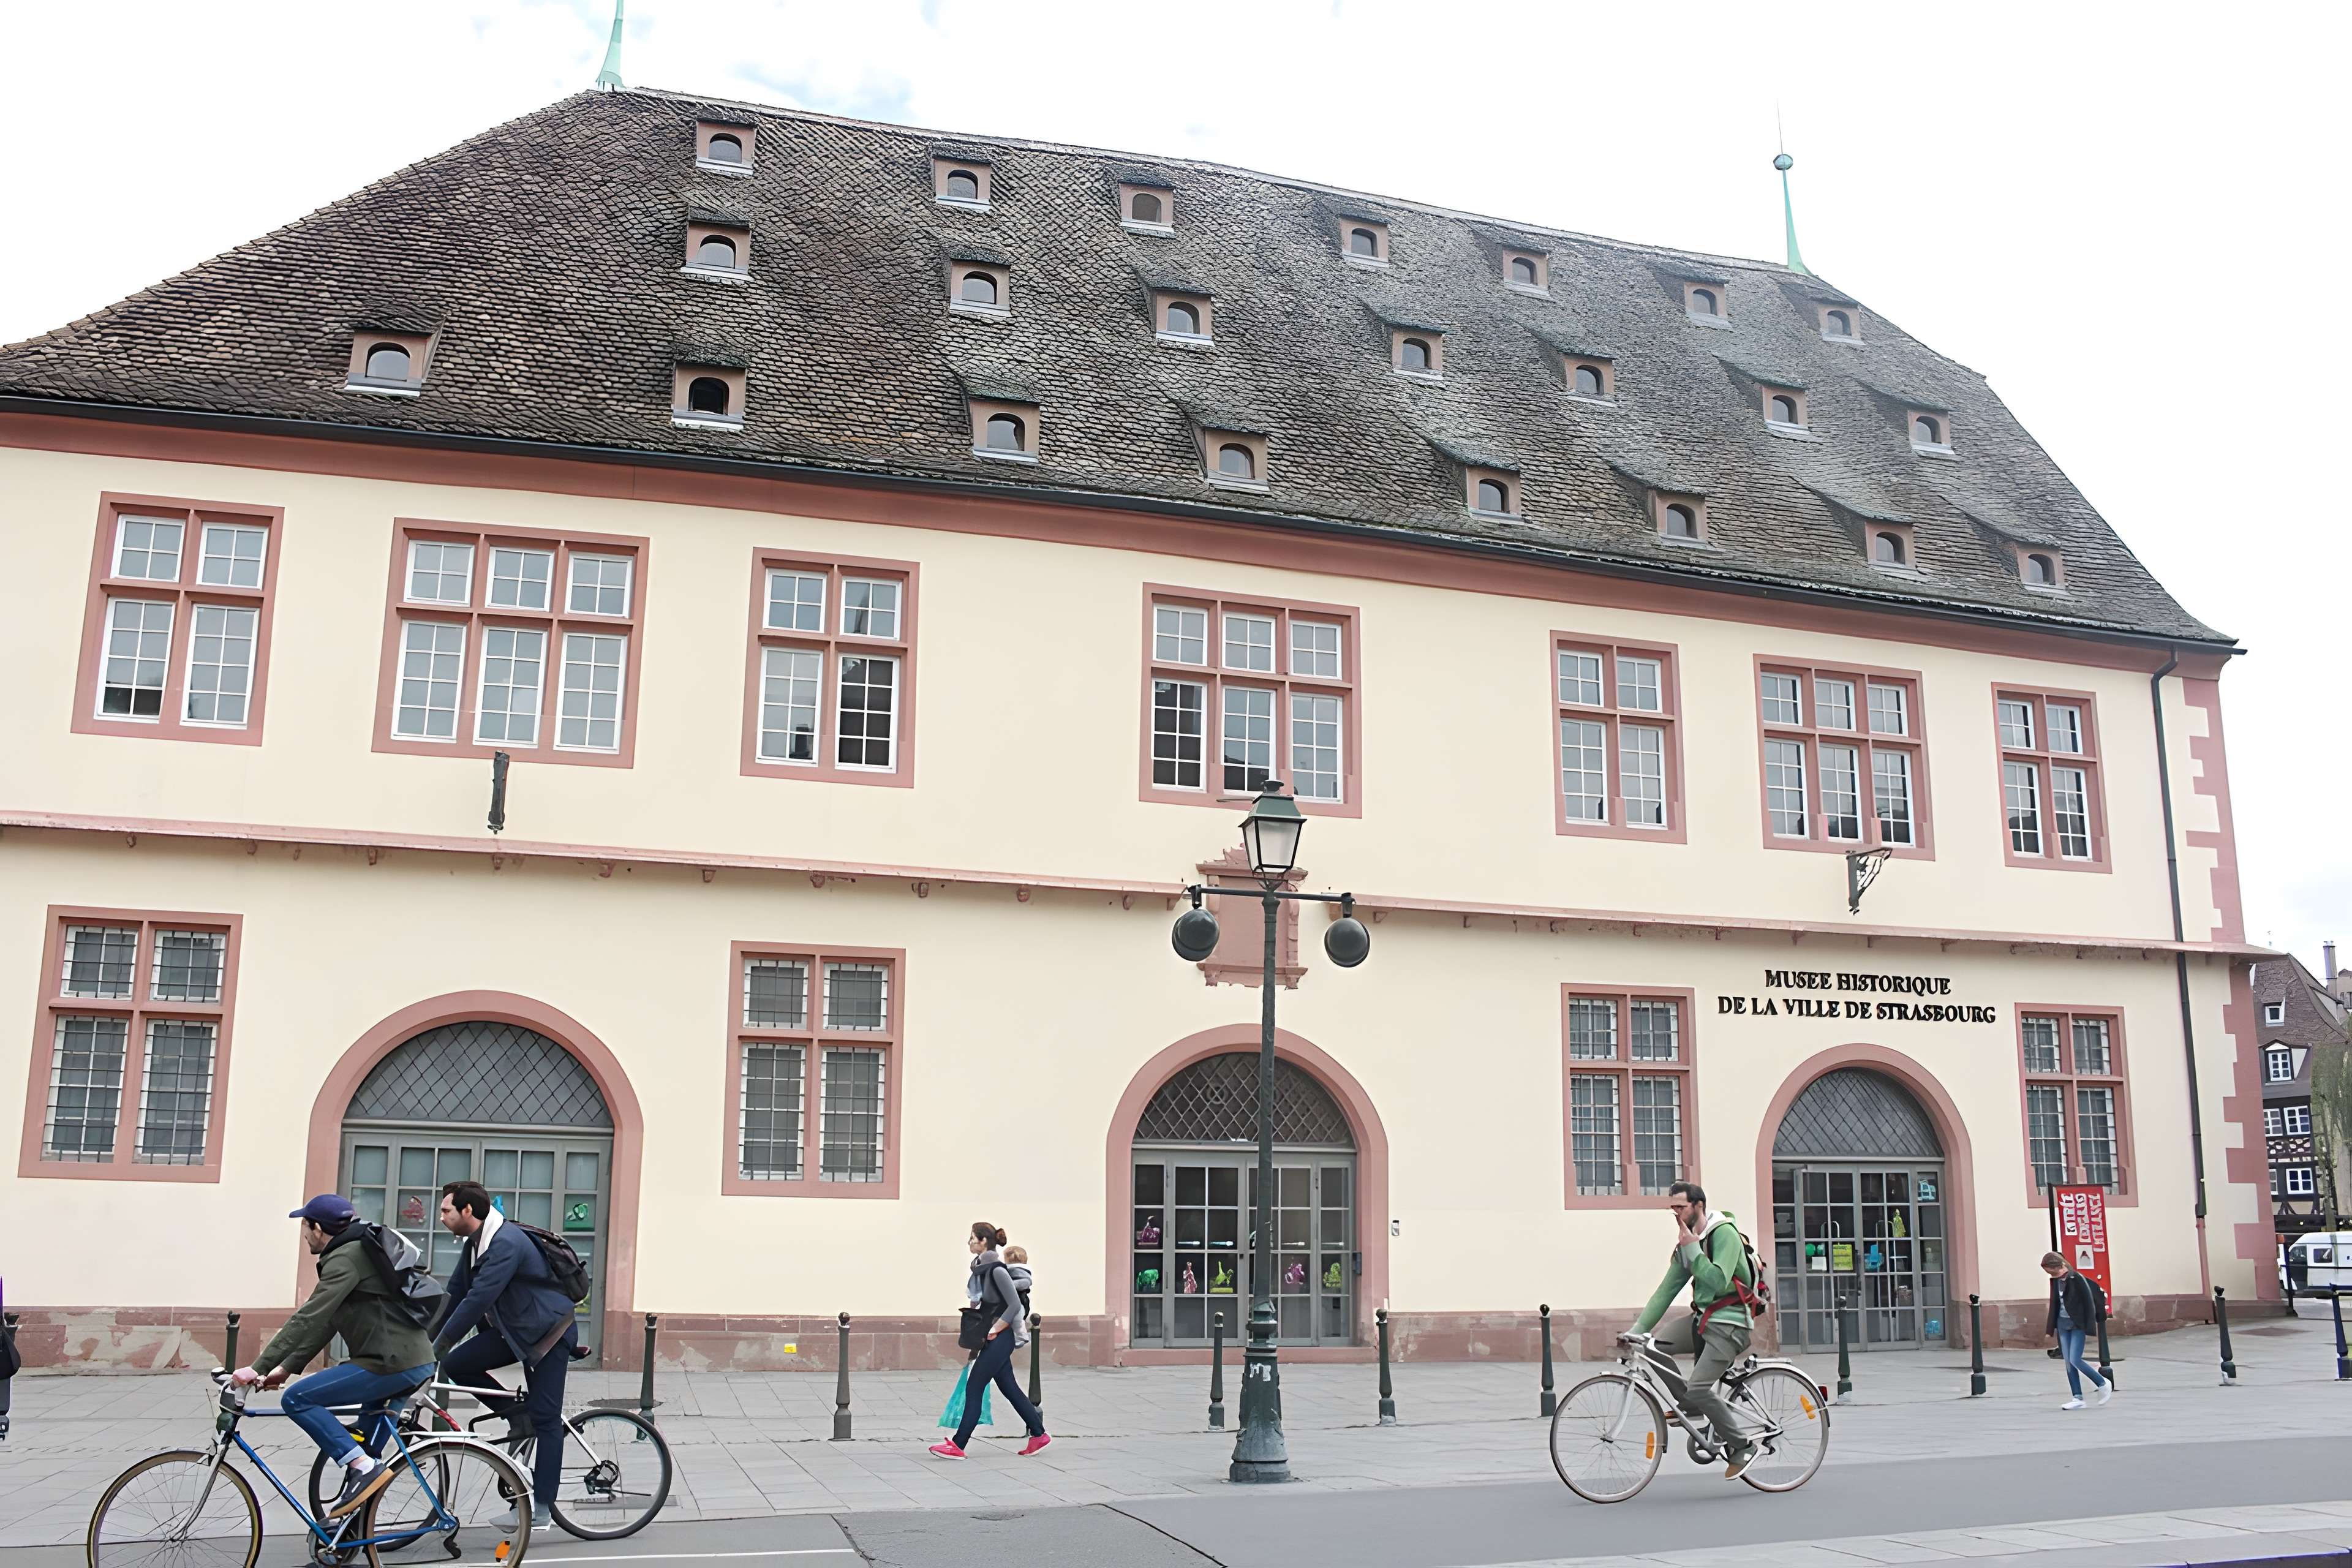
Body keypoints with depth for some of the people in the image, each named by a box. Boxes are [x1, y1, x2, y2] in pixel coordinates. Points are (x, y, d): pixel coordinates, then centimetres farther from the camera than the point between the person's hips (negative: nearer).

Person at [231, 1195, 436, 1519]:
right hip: (415, 1360, 10)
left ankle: (363, 1467, -12)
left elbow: (307, 1320, -18)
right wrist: (286, 1367, 18)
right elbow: (324, 1324, 23)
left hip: (393, 1364, -10)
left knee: (297, 1399, -8)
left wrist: (259, 1367, -16)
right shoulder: (354, 1252, 22)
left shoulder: (346, 1258, -10)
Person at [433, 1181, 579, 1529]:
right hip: (513, 1329, 9)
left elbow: (478, 1299, -30)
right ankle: (518, 1416, 6)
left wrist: (438, 1347, -29)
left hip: (549, 1332, -9)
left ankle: (542, 1509, -3)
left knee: (545, 1418, -8)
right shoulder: (475, 1245, 5)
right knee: (456, 1365, -8)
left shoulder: (507, 1243, -25)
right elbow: (455, 1295, 9)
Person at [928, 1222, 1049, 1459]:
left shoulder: (997, 1270, -18)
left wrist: (994, 1331, -15)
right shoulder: (980, 1267, 8)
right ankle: (1039, 1435, 21)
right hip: (994, 1338, 9)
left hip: (1001, 1339, -9)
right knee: (1009, 1389, 13)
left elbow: (1015, 1306, -19)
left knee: (974, 1388, -6)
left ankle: (958, 1445, -2)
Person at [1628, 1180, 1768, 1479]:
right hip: (1702, 1319, 8)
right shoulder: (1686, 1244, 10)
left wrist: (1693, 1250, -19)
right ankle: (1690, 1407, 8)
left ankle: (1742, 1445, -1)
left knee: (1699, 1389, -20)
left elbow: (1718, 1281, -27)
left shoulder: (1725, 1234, -13)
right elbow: (1666, 1291, 9)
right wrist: (1637, 1330, 2)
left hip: (1729, 1323, -8)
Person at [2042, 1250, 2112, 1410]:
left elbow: (2089, 1301, -12)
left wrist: (2090, 1326, -9)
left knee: (2075, 1360, -11)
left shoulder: (2076, 1279, -16)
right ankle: (2078, 1399, 7)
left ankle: (2103, 1384, 10)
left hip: (2077, 1325, -7)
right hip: (2063, 1324, 7)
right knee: (2068, 1362, 3)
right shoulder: (2055, 1281, 5)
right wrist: (2053, 1327, 17)